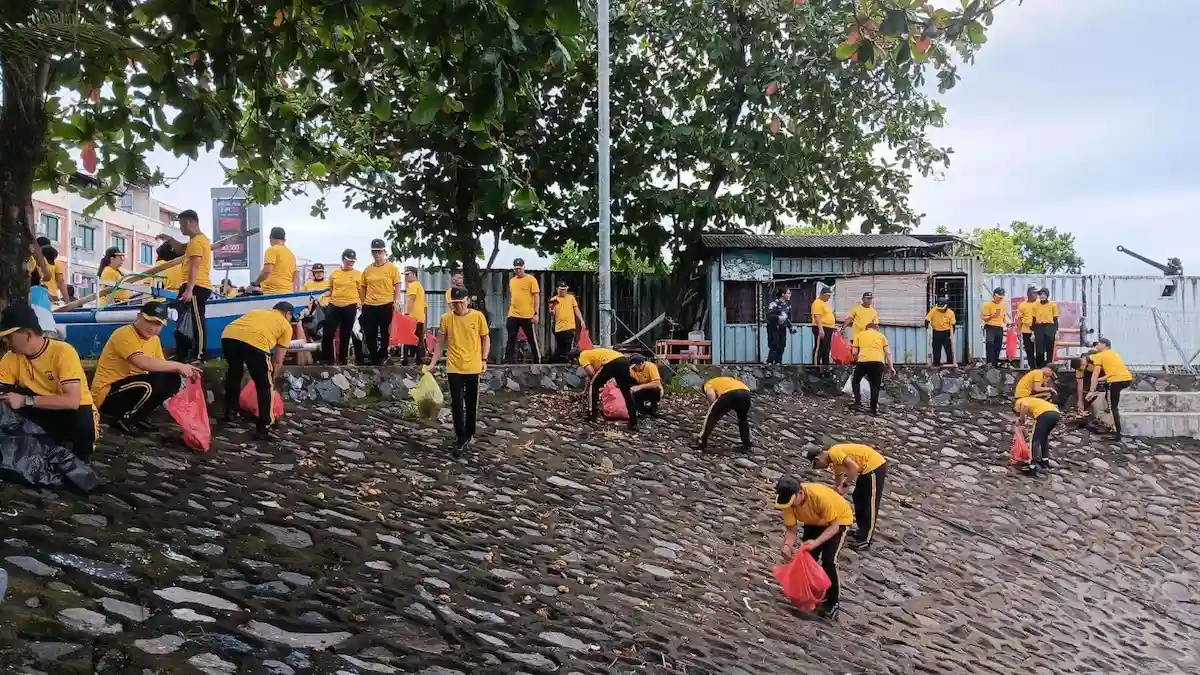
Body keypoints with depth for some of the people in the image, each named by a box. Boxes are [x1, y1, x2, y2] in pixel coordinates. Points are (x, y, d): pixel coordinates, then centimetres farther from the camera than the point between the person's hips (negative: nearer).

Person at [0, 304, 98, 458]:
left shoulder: (63, 352, -23)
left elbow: (72, 401, -32)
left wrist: (25, 400, -35)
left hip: (75, 409, -5)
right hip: (44, 410, 5)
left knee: (83, 426, -38)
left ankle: (79, 462, -5)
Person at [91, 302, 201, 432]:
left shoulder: (154, 339, 9)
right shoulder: (124, 335, -19)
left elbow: (161, 366, 6)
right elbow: (144, 363, -34)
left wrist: (182, 370, -15)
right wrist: (178, 366, -28)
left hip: (130, 389, 9)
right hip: (107, 395, -9)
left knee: (173, 380, -1)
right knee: (156, 382, -30)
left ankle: (137, 417, 9)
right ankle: (123, 419, -9)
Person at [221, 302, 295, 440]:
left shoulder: (256, 312, 40)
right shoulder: (286, 325, 27)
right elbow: (278, 361, 26)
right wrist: (271, 378, 41)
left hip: (228, 336, 5)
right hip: (254, 342, -5)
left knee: (233, 374, 33)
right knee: (265, 386, 15)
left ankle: (229, 414, 44)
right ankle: (263, 429, 15)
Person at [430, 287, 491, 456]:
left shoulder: (478, 316, -5)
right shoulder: (446, 318, -3)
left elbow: (486, 338, 4)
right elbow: (440, 343, 4)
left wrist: (484, 359, -5)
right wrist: (432, 364, -1)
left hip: (473, 368, 0)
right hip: (454, 368, 0)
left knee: (472, 404, 12)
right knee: (457, 405, -3)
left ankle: (469, 434, 30)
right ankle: (461, 439, 5)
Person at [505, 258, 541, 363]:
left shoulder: (531, 280, -5)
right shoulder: (512, 281, 13)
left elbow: (536, 297, -8)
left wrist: (536, 314, -13)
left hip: (527, 316, -5)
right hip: (513, 316, 5)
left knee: (532, 340, 5)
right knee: (510, 340, 4)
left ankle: (537, 362, 14)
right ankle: (507, 362, 6)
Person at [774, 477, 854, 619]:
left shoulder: (820, 496, -42)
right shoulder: (789, 500, -26)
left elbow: (834, 526, -32)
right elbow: (790, 528, -19)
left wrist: (816, 542, -45)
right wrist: (787, 546, -39)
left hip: (839, 518, -5)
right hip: (815, 521, 5)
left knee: (829, 560, -16)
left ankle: (832, 602, -1)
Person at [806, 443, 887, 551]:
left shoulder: (834, 453, -15)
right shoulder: (834, 459, 15)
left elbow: (854, 467, -26)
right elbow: (837, 483, 24)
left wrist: (844, 486, -19)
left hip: (875, 466, -11)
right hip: (869, 468, 11)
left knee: (870, 504, -4)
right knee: (859, 498, 20)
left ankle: (866, 540, 1)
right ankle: (863, 533, 29)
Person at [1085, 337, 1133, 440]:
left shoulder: (1100, 355, 6)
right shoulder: (1114, 354, 28)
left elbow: (1095, 375, -1)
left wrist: (1091, 391, -3)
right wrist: (1099, 380, 37)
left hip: (1117, 381, -8)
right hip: (1128, 379, 8)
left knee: (1113, 408, 0)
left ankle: (1117, 434, -6)